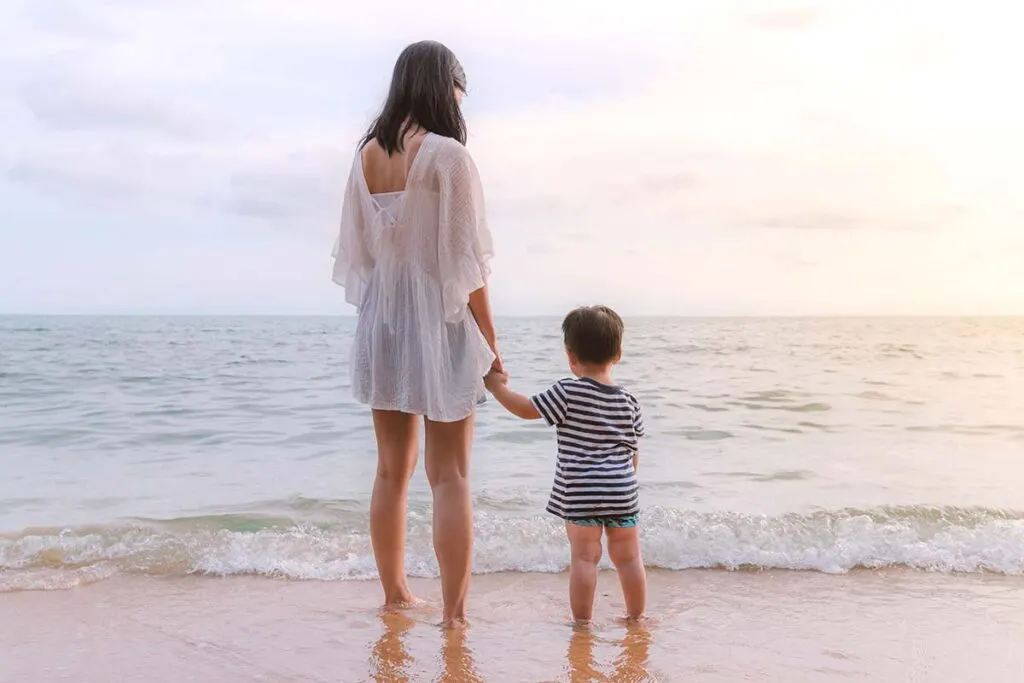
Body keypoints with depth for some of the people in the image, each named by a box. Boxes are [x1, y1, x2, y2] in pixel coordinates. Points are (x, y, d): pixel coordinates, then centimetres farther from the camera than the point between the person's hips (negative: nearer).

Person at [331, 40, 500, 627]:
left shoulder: (367, 155, 6)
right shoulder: (448, 155, -12)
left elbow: (357, 252, 10)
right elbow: (466, 261, -12)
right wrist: (490, 340, -5)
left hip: (381, 325, 6)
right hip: (440, 323, -6)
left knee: (392, 470, 15)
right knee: (450, 475, 1)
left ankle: (395, 594, 26)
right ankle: (454, 612, 5)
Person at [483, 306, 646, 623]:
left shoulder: (567, 392, -10)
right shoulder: (628, 401, 4)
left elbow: (526, 409, -5)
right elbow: (633, 451, 11)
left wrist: (497, 386, 9)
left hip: (579, 493, -4)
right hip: (623, 490, 4)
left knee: (584, 557, 4)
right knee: (629, 557, 13)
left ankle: (582, 621, 10)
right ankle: (636, 617, 24)